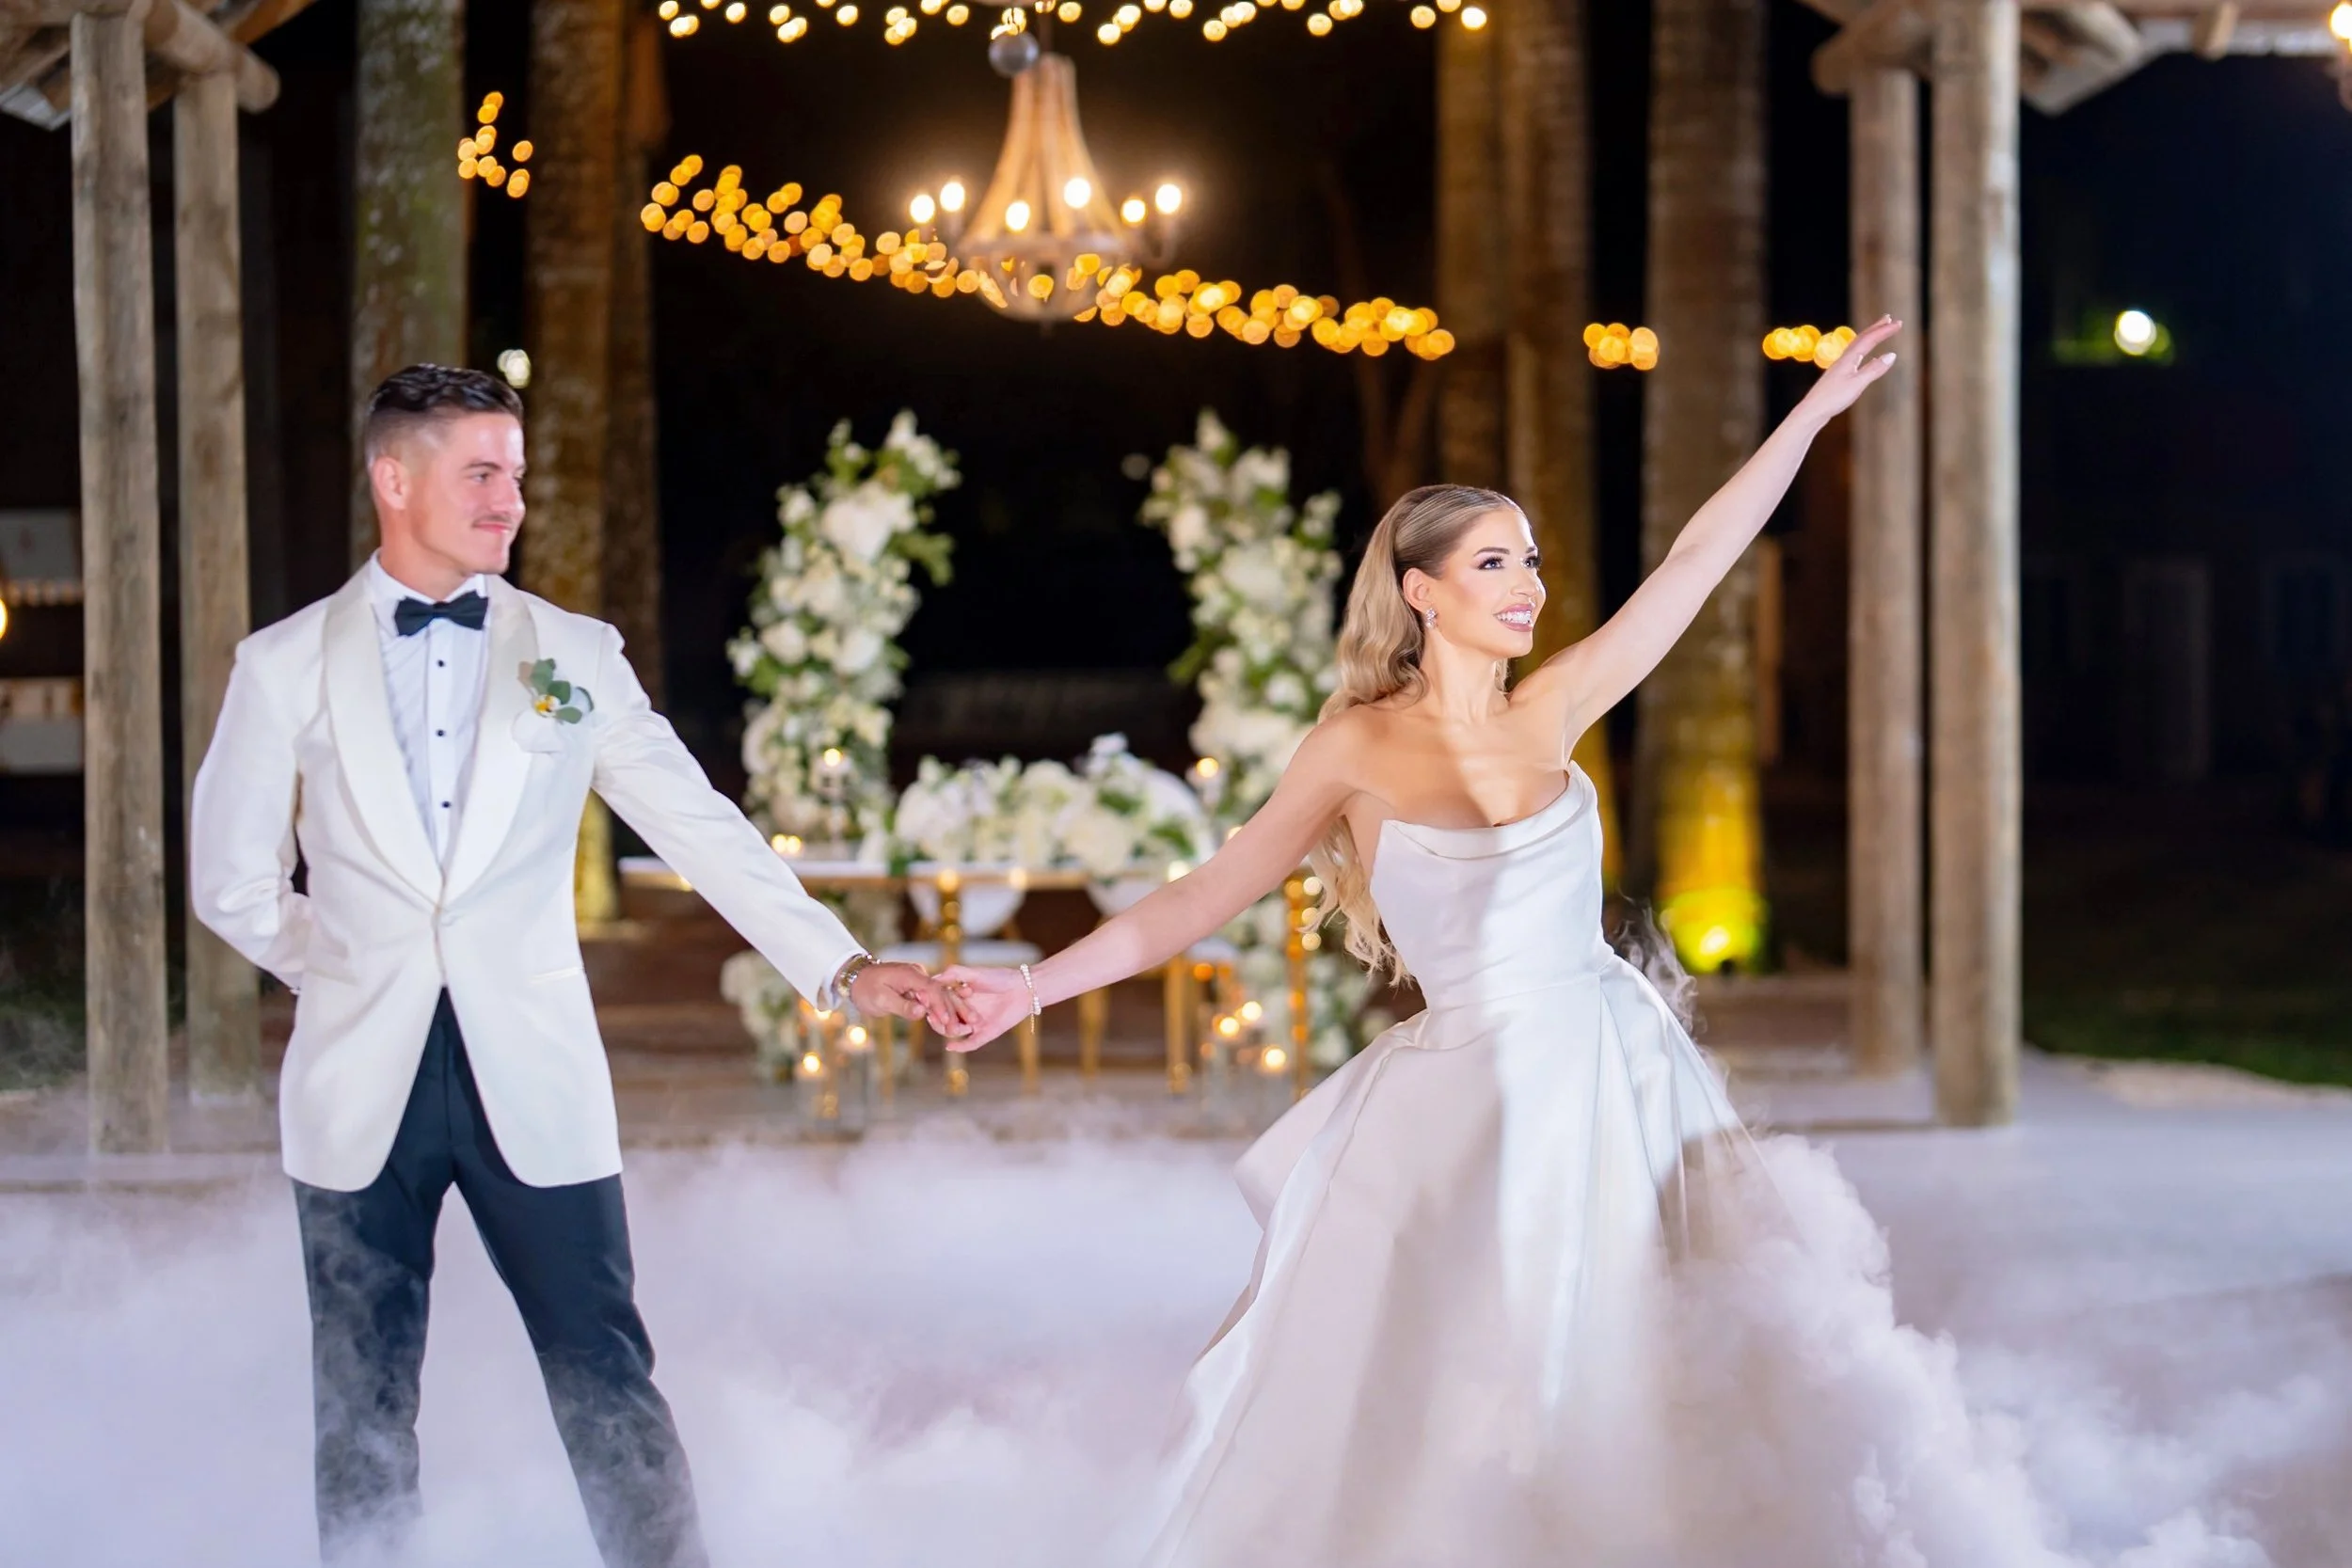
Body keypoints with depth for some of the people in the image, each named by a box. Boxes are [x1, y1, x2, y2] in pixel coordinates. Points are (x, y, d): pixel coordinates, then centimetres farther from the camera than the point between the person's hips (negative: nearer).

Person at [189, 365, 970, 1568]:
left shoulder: (576, 656, 4)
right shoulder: (285, 667, 2)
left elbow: (704, 831, -1)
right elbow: (235, 885, 8)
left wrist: (843, 967, -10)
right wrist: (361, 974, 10)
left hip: (531, 1076, 0)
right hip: (362, 1086, 0)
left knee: (607, 1382, -3)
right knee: (362, 1411, 7)